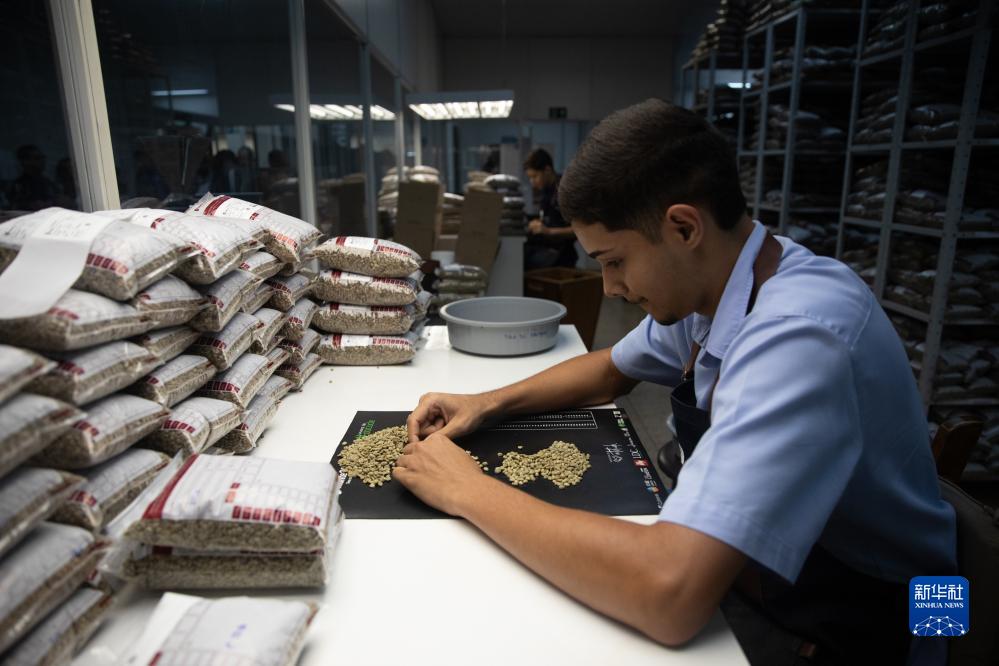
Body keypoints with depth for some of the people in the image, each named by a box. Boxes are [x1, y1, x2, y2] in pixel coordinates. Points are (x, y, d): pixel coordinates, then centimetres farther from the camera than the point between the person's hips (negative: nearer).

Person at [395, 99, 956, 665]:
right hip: (735, 567, 6)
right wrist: (488, 403, -5)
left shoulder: (798, 335, -33)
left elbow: (669, 593, -39)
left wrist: (471, 491, -27)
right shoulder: (705, 286, -7)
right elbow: (611, 371, 10)